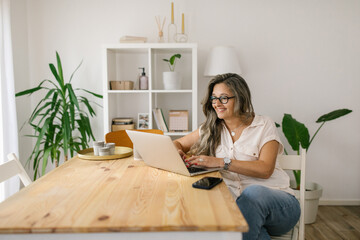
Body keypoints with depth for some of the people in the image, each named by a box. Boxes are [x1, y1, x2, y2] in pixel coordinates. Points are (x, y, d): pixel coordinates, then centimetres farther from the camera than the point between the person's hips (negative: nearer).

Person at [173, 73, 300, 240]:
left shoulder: (264, 125, 1)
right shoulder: (211, 130, 12)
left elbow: (265, 169, -13)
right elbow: (177, 144, 19)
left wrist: (221, 162, -23)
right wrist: (177, 153, -7)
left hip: (277, 203, -1)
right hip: (240, 204, 2)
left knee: (253, 192, -38)